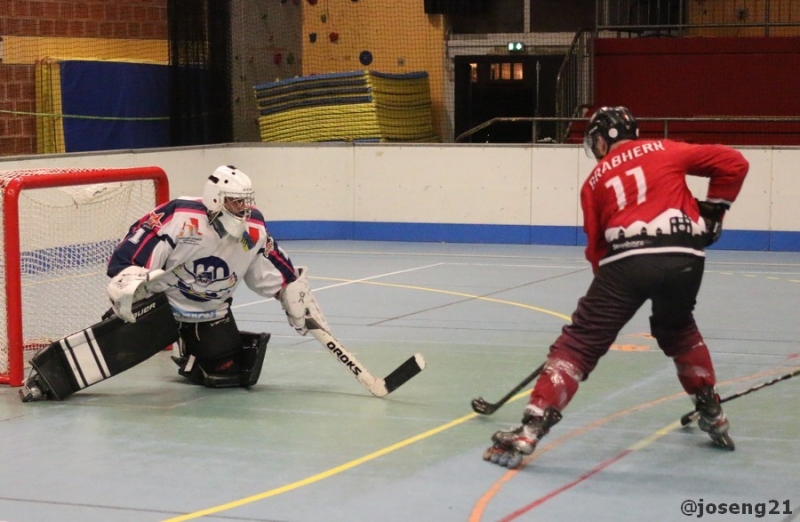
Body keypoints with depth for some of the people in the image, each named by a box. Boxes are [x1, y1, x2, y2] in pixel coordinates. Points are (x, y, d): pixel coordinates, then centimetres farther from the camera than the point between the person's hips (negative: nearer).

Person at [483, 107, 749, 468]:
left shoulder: (595, 181, 21)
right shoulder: (666, 151, 19)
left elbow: (597, 244, 21)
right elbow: (733, 163, 13)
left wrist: (607, 276, 32)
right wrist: (713, 209, 23)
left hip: (627, 261, -2)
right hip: (684, 258, 2)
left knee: (579, 343, 2)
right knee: (678, 329, 32)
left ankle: (530, 431, -8)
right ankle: (712, 415, 37)